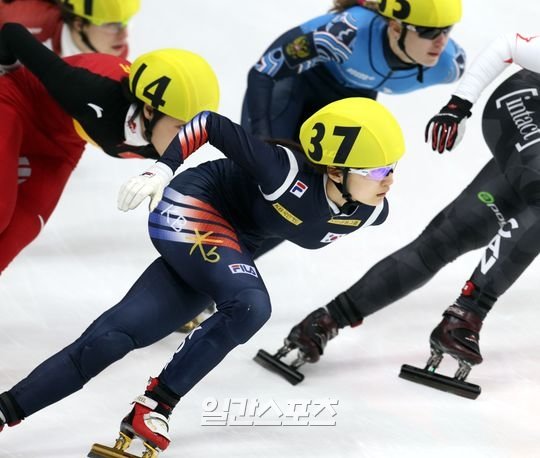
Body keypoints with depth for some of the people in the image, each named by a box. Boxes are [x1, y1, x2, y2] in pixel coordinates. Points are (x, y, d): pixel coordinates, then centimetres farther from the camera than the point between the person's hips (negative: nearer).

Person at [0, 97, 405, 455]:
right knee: (250, 305, -31)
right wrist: (160, 172, -27)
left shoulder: (373, 212, -12)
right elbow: (209, 124, -22)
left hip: (233, 244, 6)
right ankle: (152, 410, -20)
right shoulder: (289, 173, -31)